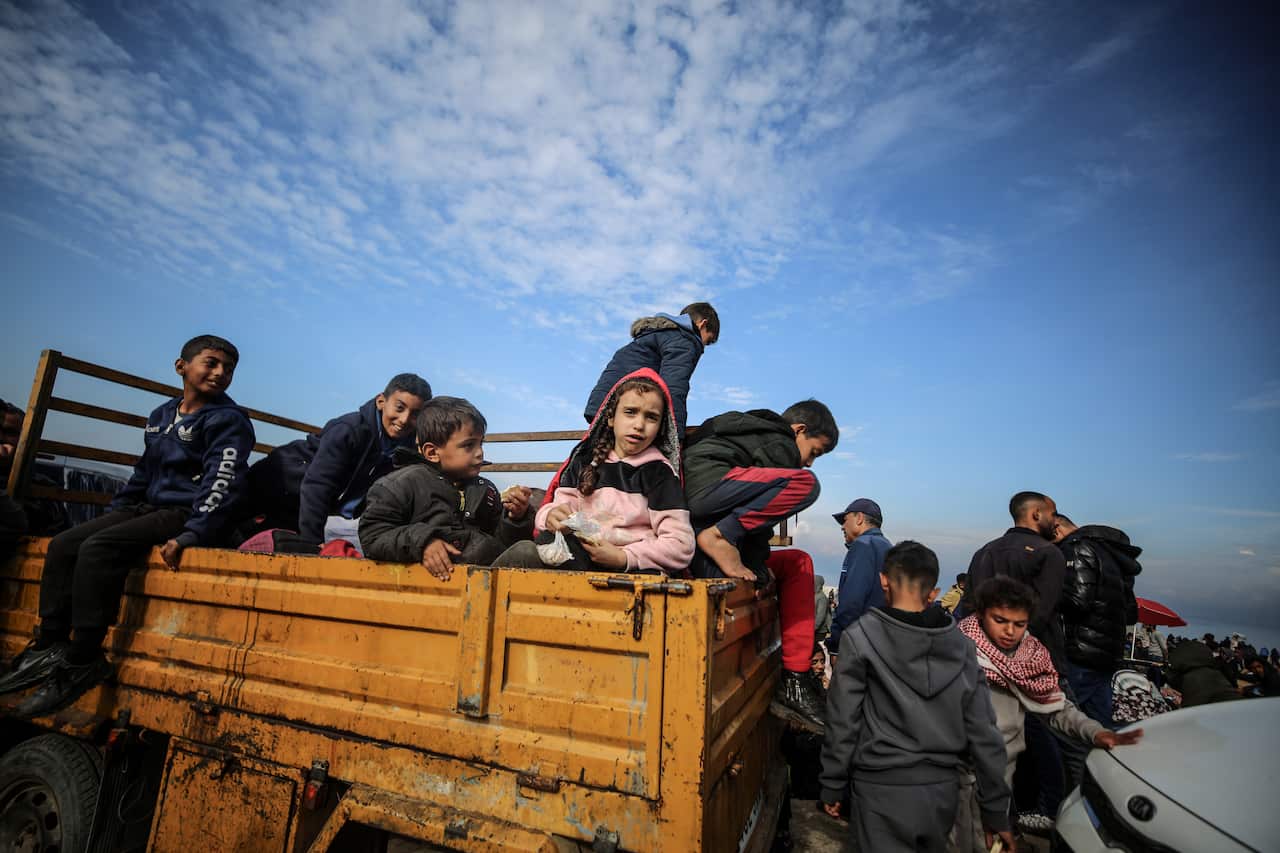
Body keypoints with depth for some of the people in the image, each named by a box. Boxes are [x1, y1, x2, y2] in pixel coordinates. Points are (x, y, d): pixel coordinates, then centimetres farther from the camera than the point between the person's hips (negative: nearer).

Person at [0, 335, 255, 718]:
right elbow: (143, 473, 25)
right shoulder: (162, 415, 15)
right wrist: (112, 514, 18)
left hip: (187, 514, -8)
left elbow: (222, 485, -21)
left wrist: (191, 535, -30)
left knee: (98, 549, -23)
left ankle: (82, 661, -15)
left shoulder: (229, 420, -11)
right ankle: (50, 646, 5)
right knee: (63, 545, -1)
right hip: (149, 508, 9)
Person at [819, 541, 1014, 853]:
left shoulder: (860, 637, -13)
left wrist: (832, 786, 1)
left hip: (883, 788, -4)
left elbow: (843, 721, -11)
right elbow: (983, 733, 0)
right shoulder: (961, 644, -1)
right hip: (943, 789, 5)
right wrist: (995, 809, 10)